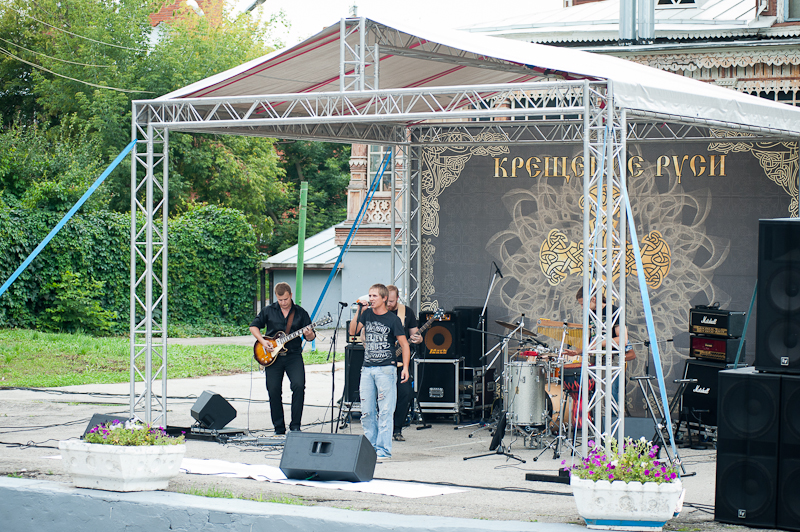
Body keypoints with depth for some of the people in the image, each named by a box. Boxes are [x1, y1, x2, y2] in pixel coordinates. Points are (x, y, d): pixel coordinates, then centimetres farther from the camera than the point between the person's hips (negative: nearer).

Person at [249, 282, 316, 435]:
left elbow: (311, 336, 7)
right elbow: (254, 326, 12)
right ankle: (279, 428, 12)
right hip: (273, 357, 1)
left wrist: (309, 335, -17)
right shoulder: (268, 311, 6)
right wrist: (262, 341, -4)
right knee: (274, 392, -1)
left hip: (293, 355, -1)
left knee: (299, 386, -18)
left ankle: (295, 425, -9)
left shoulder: (300, 313, 6)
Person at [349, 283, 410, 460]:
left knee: (385, 412, -6)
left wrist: (405, 367, -11)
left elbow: (404, 345, -1)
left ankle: (383, 450, -5)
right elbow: (353, 331, 3)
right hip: (367, 369, 5)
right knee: (367, 411, 6)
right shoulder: (367, 314, 11)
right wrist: (359, 310, -4)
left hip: (386, 369, -5)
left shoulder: (393, 319, -2)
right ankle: (370, 447, 15)